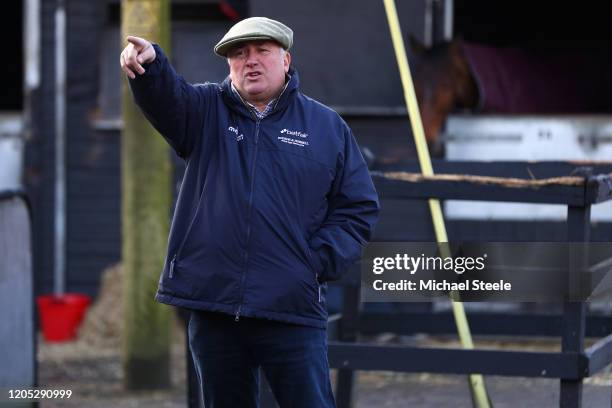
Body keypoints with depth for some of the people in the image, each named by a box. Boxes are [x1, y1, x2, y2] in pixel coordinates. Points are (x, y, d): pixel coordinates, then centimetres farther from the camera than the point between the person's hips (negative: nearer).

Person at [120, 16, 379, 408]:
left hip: (293, 307, -1)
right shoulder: (205, 110, 9)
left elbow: (359, 207, 8)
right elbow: (164, 95, -14)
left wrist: (319, 262, -5)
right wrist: (148, 62, -37)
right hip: (211, 302, 2)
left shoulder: (327, 126, 7)